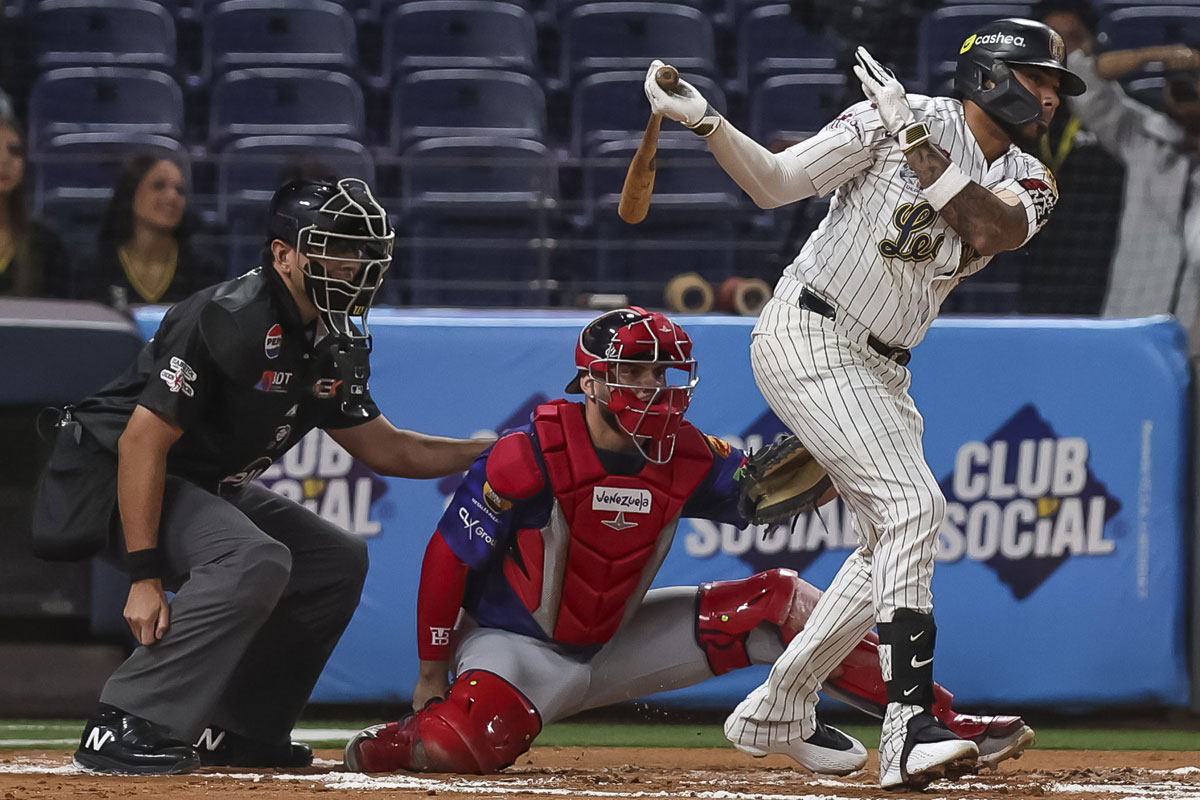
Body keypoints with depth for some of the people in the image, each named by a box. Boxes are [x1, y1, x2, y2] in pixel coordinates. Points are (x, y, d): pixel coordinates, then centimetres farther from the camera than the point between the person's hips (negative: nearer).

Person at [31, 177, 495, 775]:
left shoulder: (334, 345, 3)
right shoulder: (230, 319, -26)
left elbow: (384, 449, 14)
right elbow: (142, 441, -28)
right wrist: (144, 577, -31)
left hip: (209, 488, 10)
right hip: (113, 475, -10)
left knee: (338, 561, 10)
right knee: (255, 560, -31)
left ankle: (239, 732, 12)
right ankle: (124, 727, -29)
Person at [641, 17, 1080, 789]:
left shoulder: (1029, 182, 4)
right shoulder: (892, 119, -10)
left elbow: (989, 231, -19)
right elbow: (775, 182, -8)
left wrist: (916, 142, -26)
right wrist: (704, 121, -22)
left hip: (880, 371, 8)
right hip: (810, 339, -8)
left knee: (894, 542, 14)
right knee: (913, 504, -21)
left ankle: (777, 708, 30)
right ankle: (910, 728, -28)